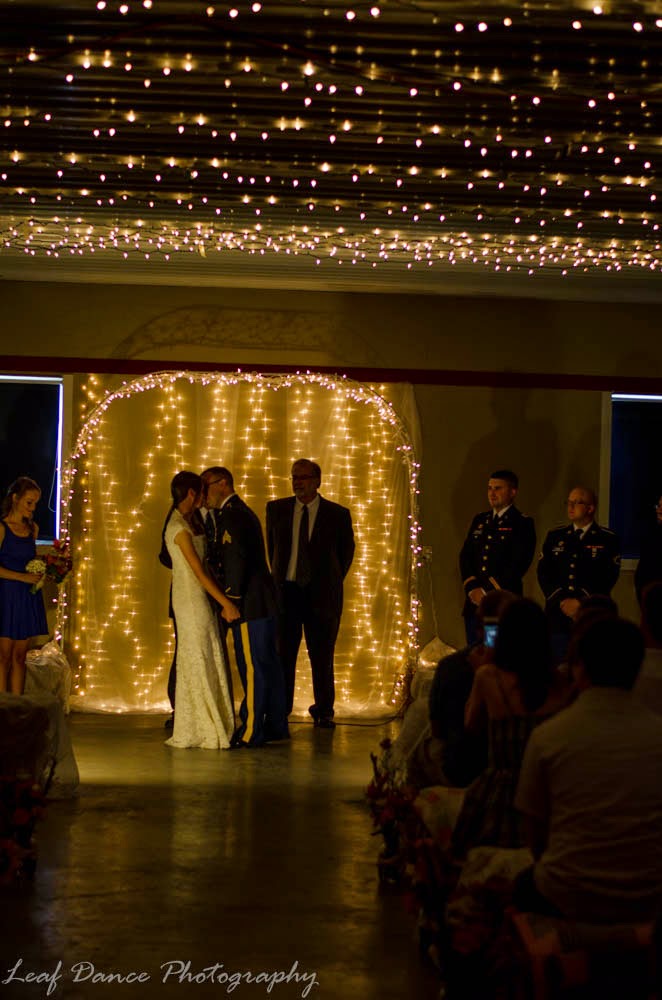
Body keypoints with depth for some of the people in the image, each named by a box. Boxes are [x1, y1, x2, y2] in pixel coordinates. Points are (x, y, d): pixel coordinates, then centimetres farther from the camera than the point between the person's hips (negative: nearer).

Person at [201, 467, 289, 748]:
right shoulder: (243, 512, 19)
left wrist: (231, 598, -17)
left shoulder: (230, 514, -13)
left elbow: (236, 558, -22)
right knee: (268, 664, 14)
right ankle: (276, 725, 20)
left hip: (248, 605, -10)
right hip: (264, 601, 10)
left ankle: (251, 732, -3)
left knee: (252, 667, -6)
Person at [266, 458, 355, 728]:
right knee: (283, 655, 1)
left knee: (322, 656, 3)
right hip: (286, 591, 1)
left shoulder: (338, 514, 0)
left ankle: (324, 712, 15)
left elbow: (346, 552, 11)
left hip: (321, 594, -1)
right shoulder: (276, 509, 6)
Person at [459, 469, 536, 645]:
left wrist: (487, 590, -12)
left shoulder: (523, 523, -1)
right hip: (474, 601, 5)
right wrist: (472, 588, -5)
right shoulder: (479, 520, 17)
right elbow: (465, 556, 11)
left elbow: (518, 565, -10)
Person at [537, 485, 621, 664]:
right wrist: (561, 601, -8)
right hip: (558, 618, 3)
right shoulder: (554, 537, 14)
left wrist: (580, 601, -13)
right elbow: (543, 573, 7)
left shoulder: (608, 539, 4)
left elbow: (608, 576, -5)